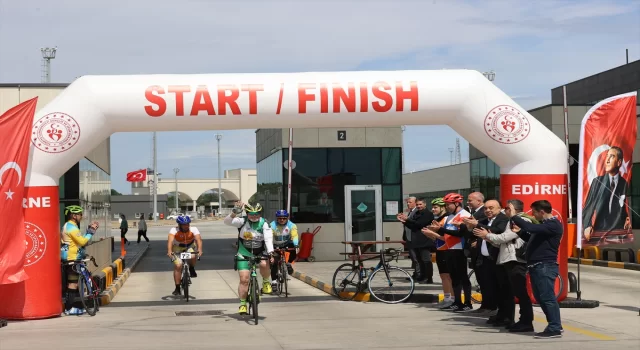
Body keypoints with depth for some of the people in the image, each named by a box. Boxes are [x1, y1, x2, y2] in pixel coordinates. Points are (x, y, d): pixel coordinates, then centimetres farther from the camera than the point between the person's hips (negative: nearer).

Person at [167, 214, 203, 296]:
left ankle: (192, 269, 1)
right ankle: (177, 288, -2)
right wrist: (169, 251, -61)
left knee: (193, 256, -32)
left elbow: (199, 239, -40)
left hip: (190, 247, 0)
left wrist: (200, 249, -59)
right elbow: (170, 240, -43)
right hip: (177, 248, 0)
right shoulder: (174, 230, -28)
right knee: (178, 266, -14)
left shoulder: (193, 229, -26)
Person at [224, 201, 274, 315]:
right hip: (244, 253, 1)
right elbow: (227, 221, -21)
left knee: (264, 264, -34)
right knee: (244, 279, -5)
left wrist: (270, 252, -40)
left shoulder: (264, 224, -12)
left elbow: (268, 239, -25)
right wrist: (235, 212, -37)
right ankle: (243, 304, 8)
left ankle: (266, 282, -4)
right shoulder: (242, 222, -10)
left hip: (260, 253, -1)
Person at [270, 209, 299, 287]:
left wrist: (296, 246, -52)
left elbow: (294, 236, -35)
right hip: (276, 246, 0)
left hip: (287, 243, 0)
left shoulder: (291, 225, -22)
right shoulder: (272, 225, -24)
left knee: (294, 251, -29)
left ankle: (288, 263, -2)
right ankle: (274, 280, 0)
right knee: (274, 262, -12)